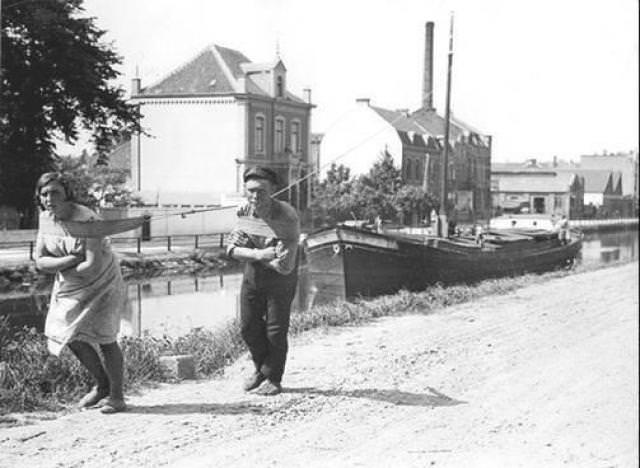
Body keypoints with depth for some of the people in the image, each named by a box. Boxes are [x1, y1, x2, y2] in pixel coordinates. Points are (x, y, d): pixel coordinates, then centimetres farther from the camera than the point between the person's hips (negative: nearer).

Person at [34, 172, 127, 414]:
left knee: (104, 339, -4)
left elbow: (93, 265, -30)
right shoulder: (45, 218, -5)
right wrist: (73, 259, -23)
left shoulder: (86, 220, -26)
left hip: (101, 285, -7)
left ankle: (116, 396, 12)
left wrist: (59, 269, -13)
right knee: (72, 337, 7)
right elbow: (40, 261, -6)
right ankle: (102, 385, 29)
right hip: (69, 288, 7)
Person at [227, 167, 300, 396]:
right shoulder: (245, 211, -13)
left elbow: (285, 266, -30)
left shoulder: (286, 218, -30)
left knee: (275, 331, 0)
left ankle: (273, 379, 22)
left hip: (280, 279, -5)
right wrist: (260, 254, -30)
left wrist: (250, 251, -25)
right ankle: (261, 369, 35)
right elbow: (232, 249, -11)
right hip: (253, 274, 5)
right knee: (248, 327, 11)